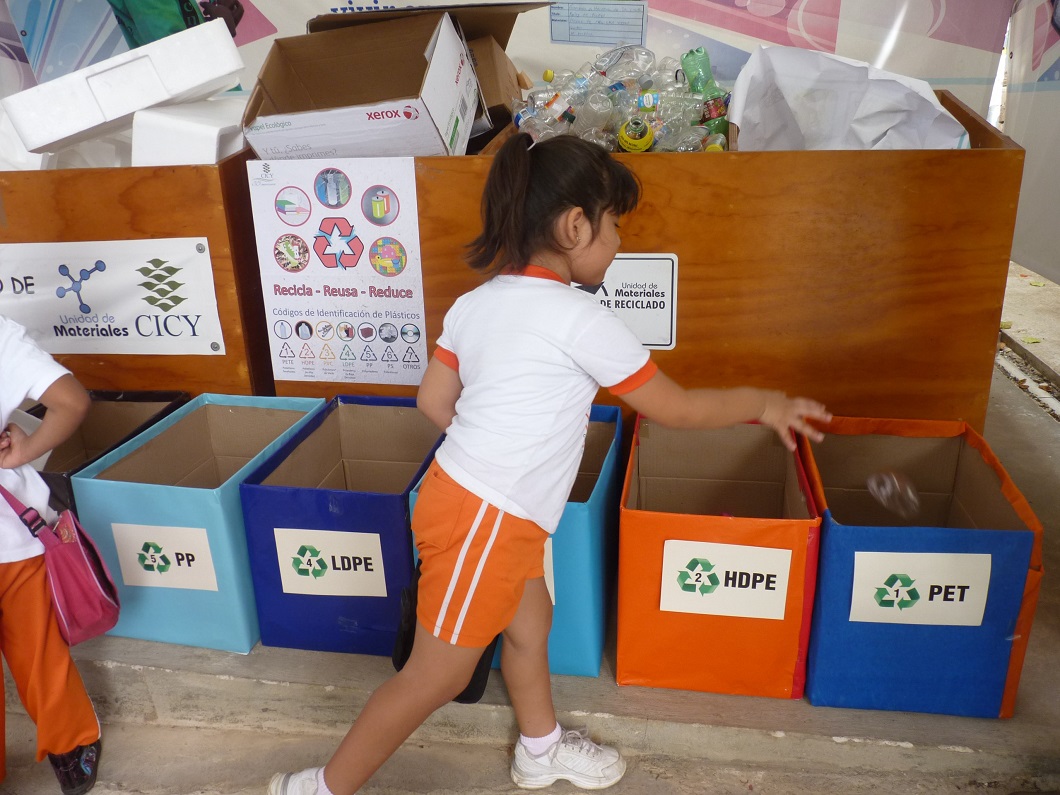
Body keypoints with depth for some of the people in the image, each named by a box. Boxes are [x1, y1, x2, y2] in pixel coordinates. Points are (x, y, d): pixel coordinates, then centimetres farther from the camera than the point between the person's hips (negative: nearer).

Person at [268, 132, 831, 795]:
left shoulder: (477, 301, 5)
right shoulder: (582, 318, -17)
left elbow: (435, 401, 10)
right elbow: (676, 409, -8)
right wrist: (765, 404, 6)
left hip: (467, 497, 9)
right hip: (481, 520, -9)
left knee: (530, 622, 25)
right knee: (438, 675, 7)